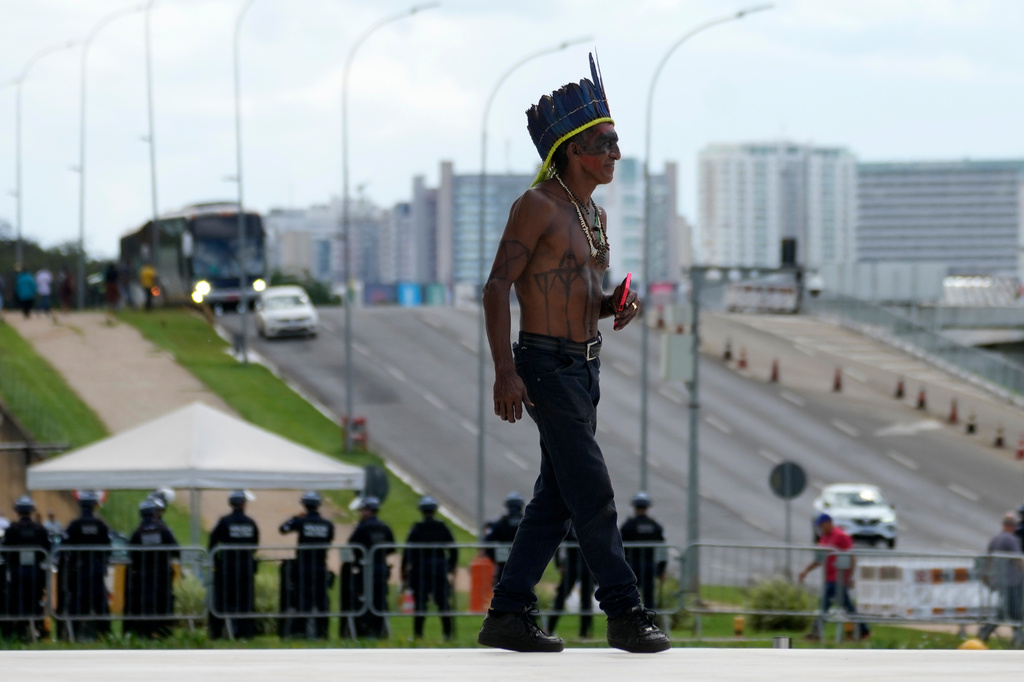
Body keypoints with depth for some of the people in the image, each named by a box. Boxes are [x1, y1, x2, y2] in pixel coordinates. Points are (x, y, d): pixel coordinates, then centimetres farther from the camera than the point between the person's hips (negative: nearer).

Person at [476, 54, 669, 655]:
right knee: (592, 492, -8)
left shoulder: (595, 215, 16)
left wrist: (616, 306, 2)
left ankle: (508, 615, 13)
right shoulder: (538, 206, -12)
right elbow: (498, 286, -16)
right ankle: (626, 614, -5)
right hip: (548, 364, -9)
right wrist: (505, 371, -23)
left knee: (557, 497, 9)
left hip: (585, 364, 9)